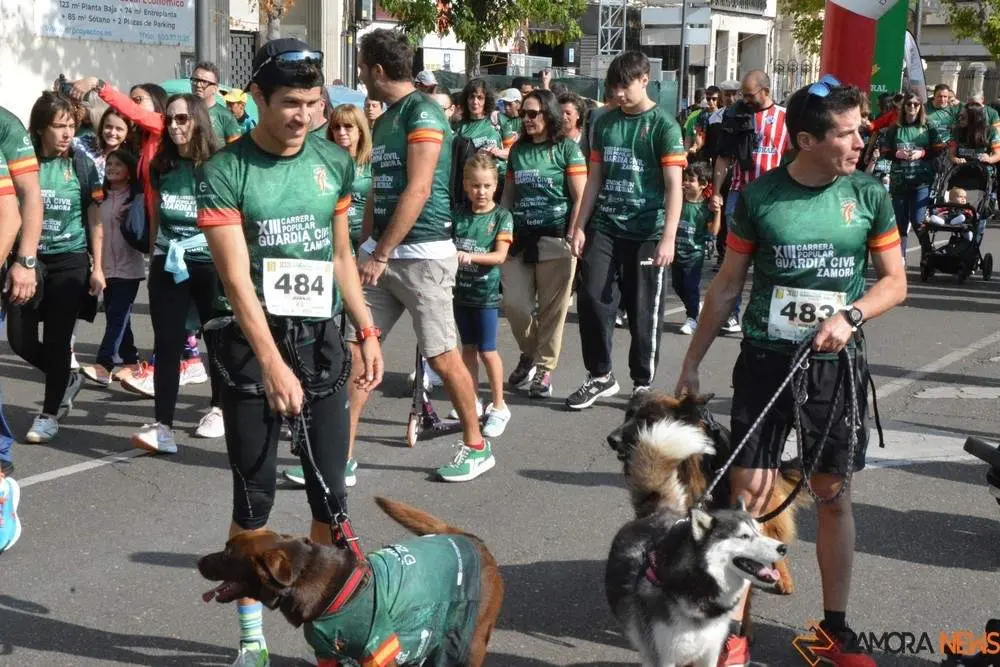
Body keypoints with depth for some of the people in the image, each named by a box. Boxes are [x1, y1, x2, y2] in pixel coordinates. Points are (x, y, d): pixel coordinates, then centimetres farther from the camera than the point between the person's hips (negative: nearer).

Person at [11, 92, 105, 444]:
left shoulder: (82, 166, -2)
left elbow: (94, 220, 3)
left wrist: (97, 267, -1)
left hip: (69, 263, -1)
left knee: (57, 339, 0)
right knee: (20, 338, 1)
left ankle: (49, 413, 16)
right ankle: (67, 379, 28)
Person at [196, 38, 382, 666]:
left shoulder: (335, 162, 4)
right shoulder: (225, 172, -11)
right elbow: (237, 278, -17)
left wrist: (368, 331, 11)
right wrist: (273, 364, -25)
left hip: (321, 338, 4)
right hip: (253, 343, -4)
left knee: (331, 495, 5)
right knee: (255, 498, 1)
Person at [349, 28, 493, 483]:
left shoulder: (423, 112, -12)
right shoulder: (382, 121, 15)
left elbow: (418, 191, -19)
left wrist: (380, 254, -18)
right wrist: (364, 249, 14)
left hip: (423, 253, -8)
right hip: (382, 251, 8)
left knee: (442, 356, 0)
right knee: (355, 348, 2)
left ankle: (476, 447, 19)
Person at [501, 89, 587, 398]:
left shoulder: (567, 148, -1)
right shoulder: (518, 149, 14)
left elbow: (580, 198, -4)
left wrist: (572, 238, -11)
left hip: (554, 238, -4)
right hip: (520, 237, 4)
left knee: (552, 308, -1)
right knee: (514, 303, -2)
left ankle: (544, 368, 11)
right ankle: (528, 355, 22)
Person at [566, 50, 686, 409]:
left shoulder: (663, 125, -5)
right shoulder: (605, 123, 10)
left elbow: (674, 186, -9)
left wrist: (668, 238, -17)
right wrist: (580, 226, 8)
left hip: (646, 233, -4)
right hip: (604, 227, 4)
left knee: (644, 312, 3)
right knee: (591, 298, -4)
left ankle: (643, 385, 17)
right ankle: (600, 376, 13)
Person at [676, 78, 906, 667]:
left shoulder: (869, 196, -1)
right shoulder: (759, 197, -4)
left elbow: (895, 282, 4)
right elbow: (728, 285, 4)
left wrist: (851, 315, -16)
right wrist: (693, 362, 4)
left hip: (837, 364, 1)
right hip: (766, 359, -1)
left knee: (834, 492, 8)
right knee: (748, 489, -3)